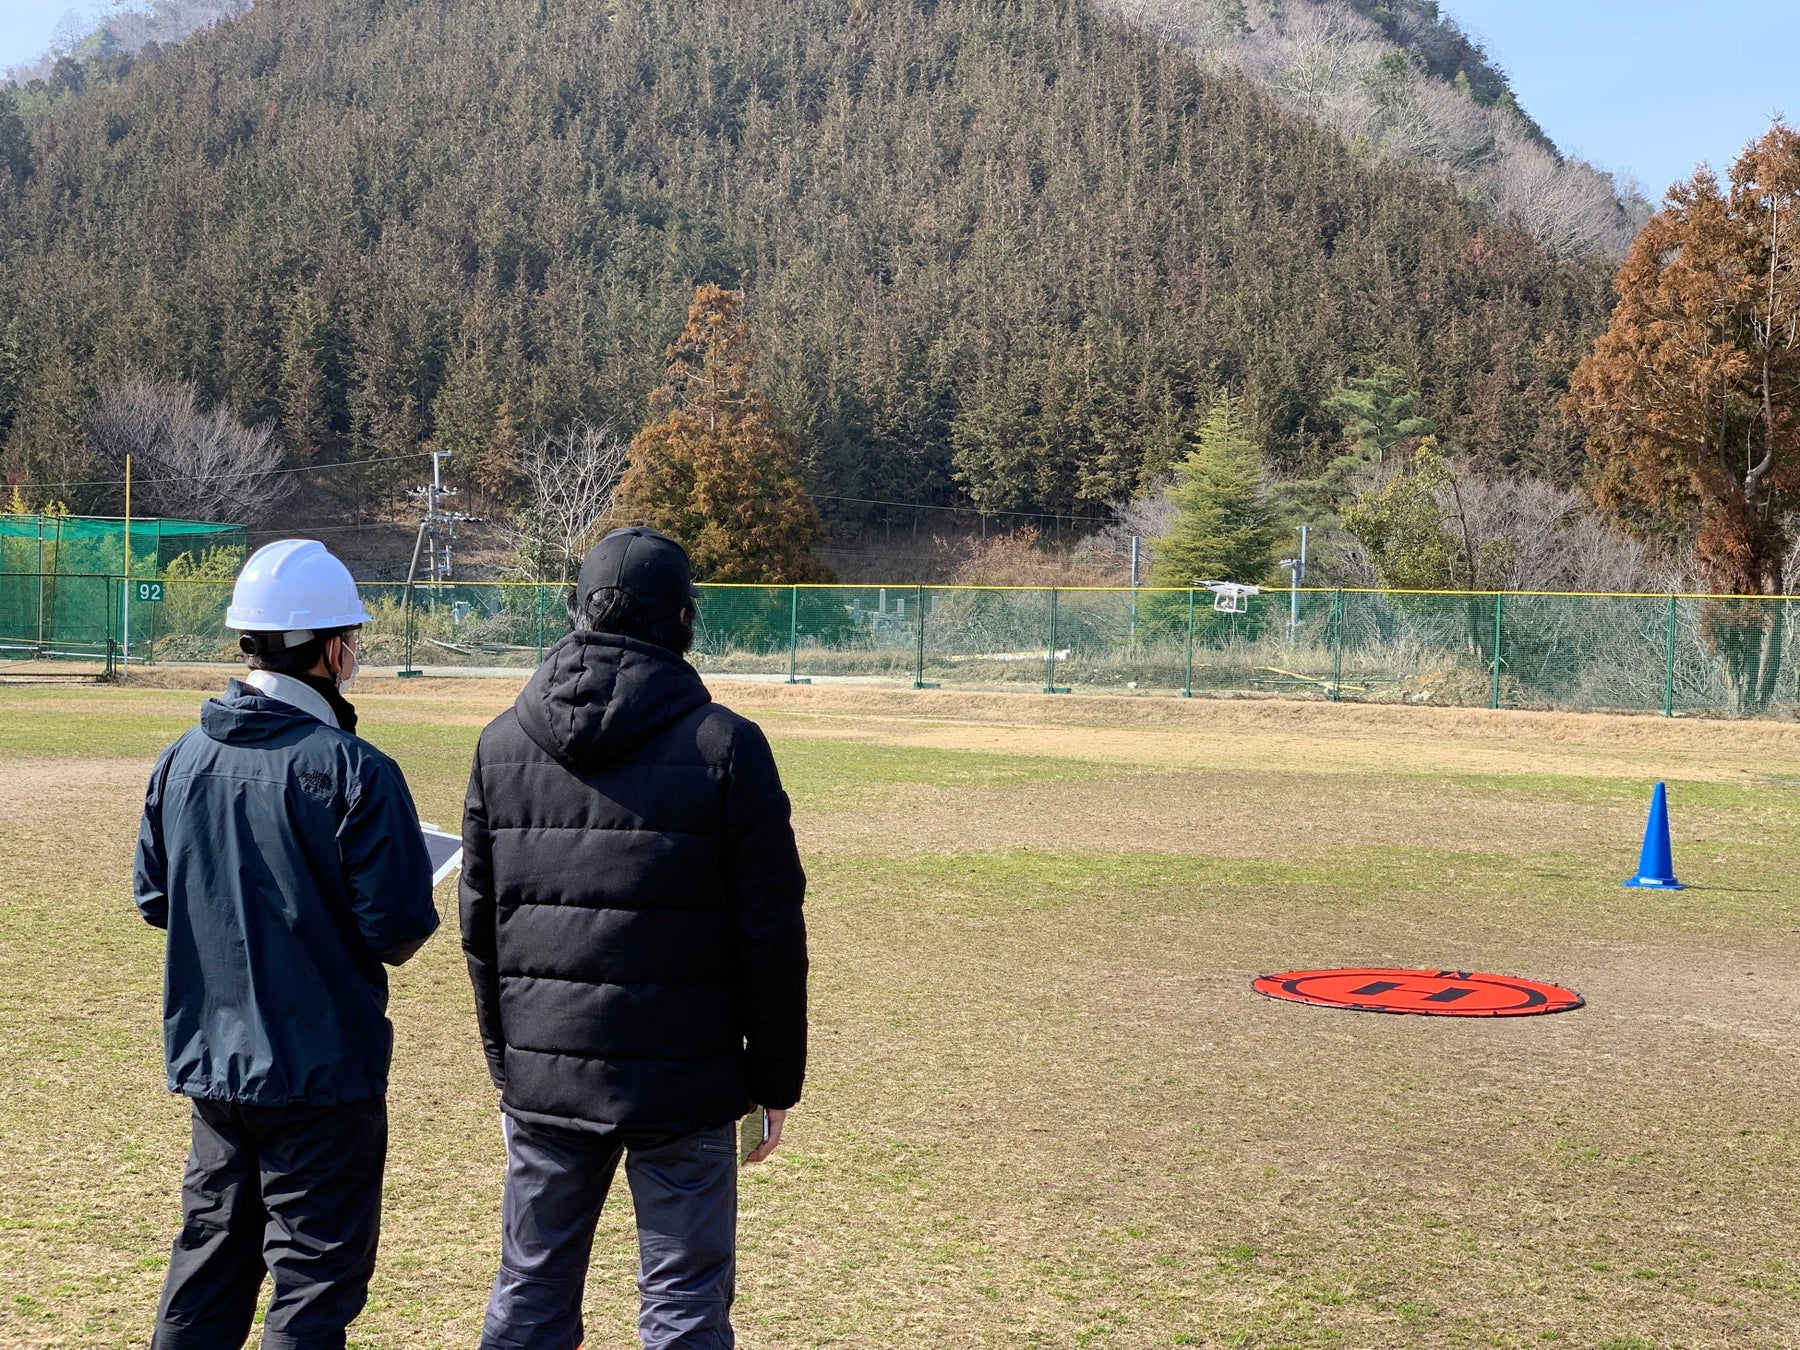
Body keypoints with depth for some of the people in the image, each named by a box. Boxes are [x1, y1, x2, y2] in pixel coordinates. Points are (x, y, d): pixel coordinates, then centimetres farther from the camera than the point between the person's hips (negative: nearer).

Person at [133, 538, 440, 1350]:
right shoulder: (351, 771, -18)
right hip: (321, 1070, -6)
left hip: (208, 1063, 6)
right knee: (313, 1282, 5)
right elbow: (400, 924, -18)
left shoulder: (182, 759, 2)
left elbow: (153, 897, 10)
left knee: (208, 1264, 21)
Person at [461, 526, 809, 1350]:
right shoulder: (725, 746, -9)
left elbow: (480, 921, 9)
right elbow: (771, 933, -8)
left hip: (543, 1074, 4)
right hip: (683, 1081, -4)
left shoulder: (501, 743, 4)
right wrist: (775, 1080, 2)